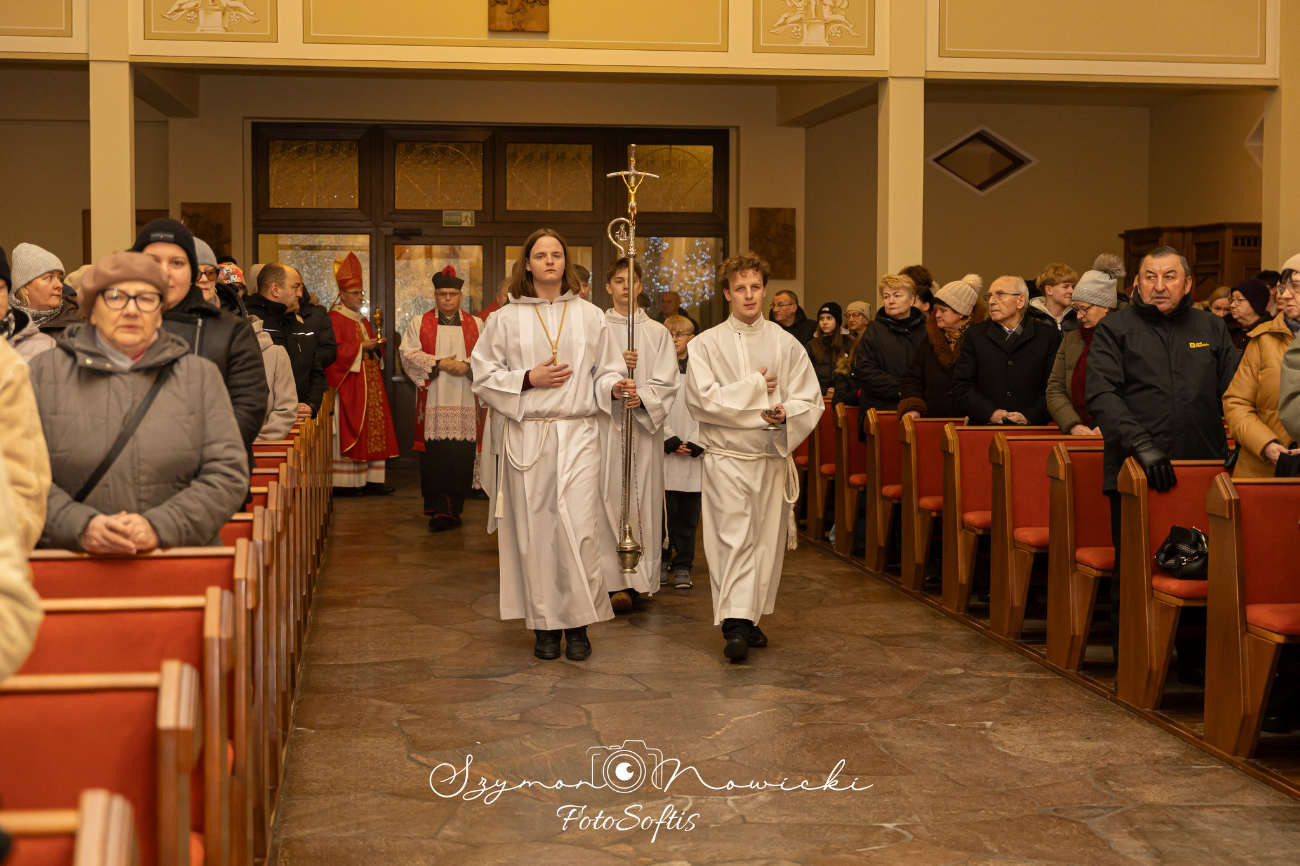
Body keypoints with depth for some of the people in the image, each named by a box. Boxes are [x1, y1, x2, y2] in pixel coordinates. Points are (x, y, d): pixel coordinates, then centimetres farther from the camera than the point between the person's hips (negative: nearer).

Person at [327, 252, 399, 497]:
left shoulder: (363, 321, 20)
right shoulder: (334, 320, -8)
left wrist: (376, 347, 7)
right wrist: (360, 347, -16)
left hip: (369, 384, 9)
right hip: (347, 386, -9)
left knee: (372, 431, 5)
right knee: (349, 431, -9)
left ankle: (371, 479, 5)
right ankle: (345, 483, -7)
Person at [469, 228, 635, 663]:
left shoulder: (589, 316, 9)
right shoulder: (506, 319, 7)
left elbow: (605, 371, 12)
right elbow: (483, 375, 6)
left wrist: (615, 388, -10)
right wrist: (528, 379, -8)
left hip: (578, 434, 0)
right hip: (527, 435, 0)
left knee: (579, 527, -8)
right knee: (536, 531, 0)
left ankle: (578, 624, 2)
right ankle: (546, 625, 9)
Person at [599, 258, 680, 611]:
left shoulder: (658, 333, 11)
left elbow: (668, 382, 3)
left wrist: (641, 396, -14)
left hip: (645, 423, 1)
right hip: (605, 423, -1)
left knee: (644, 499, -2)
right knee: (611, 497, -7)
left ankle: (640, 577, 3)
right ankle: (616, 580, -7)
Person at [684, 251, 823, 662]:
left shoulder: (786, 343, 7)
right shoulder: (707, 344, 1)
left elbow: (811, 400, 4)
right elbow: (702, 398, -10)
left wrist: (786, 414, -16)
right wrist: (756, 388, -9)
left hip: (773, 457, 3)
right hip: (727, 457, -3)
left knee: (766, 539, 7)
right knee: (733, 539, -9)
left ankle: (751, 617, 19)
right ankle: (735, 625, -12)